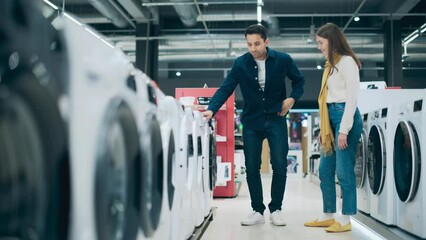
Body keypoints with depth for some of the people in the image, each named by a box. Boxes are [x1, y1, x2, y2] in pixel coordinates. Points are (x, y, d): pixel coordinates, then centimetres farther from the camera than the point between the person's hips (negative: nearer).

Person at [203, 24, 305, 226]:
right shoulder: (240, 64, -6)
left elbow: (299, 80, 10)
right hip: (251, 121, 1)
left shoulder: (282, 60, -6)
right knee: (252, 168, 2)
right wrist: (211, 109, -23)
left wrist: (292, 98, -6)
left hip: (276, 120, -1)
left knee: (279, 166, -2)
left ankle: (276, 209, 13)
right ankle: (257, 211, 14)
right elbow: (226, 88, -10)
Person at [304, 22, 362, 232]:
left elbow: (352, 97, -14)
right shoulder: (331, 64, 18)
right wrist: (322, 128, 16)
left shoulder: (347, 62, -8)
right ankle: (328, 215, 20)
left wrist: (344, 130, -18)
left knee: (344, 170, -5)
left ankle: (345, 219, 4)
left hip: (345, 116, -9)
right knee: (325, 169, 11)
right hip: (331, 118, 9)